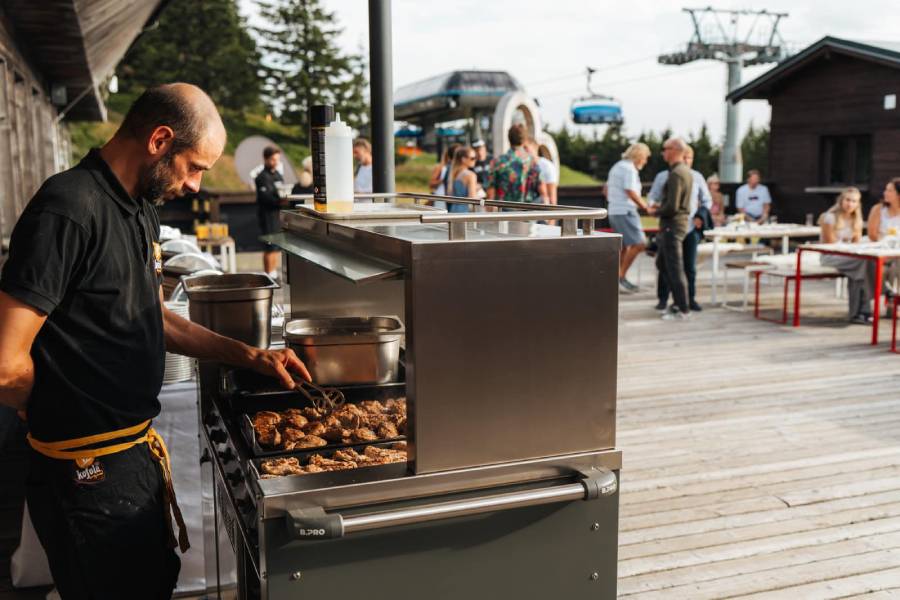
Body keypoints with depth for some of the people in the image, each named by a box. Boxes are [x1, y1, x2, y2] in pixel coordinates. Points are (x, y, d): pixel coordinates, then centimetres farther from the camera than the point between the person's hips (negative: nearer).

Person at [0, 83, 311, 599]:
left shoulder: (142, 210, 8)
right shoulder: (68, 211, -23)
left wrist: (251, 356, 11)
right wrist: (58, 413, -6)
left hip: (138, 452, 9)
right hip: (90, 473, -9)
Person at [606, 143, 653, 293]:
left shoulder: (617, 166, 18)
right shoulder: (629, 169, -13)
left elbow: (606, 189, 24)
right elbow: (631, 193, -20)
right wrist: (647, 208, -12)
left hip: (614, 211, 11)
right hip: (625, 212, -11)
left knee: (624, 246, 15)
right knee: (639, 244, -12)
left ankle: (620, 279, 18)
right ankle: (620, 277, -12)